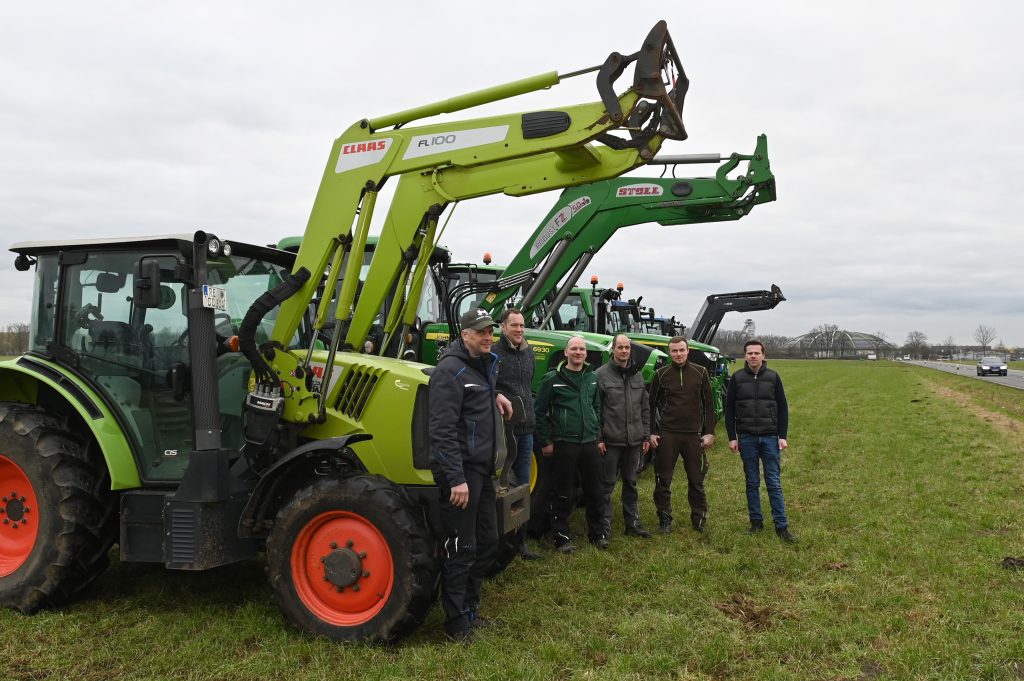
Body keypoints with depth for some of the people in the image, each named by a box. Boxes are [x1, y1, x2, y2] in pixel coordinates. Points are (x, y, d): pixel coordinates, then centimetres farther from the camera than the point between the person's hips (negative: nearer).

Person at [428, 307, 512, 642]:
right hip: (460, 470, -10)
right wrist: (456, 478, -25)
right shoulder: (450, 371, -15)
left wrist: (495, 395, 20)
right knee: (461, 549, -2)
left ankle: (470, 609, 31)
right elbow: (443, 431, -22)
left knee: (487, 542, 16)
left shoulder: (485, 365, 13)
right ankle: (457, 622, 11)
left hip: (482, 469, 10)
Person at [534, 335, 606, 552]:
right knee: (564, 493, 4)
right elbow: (540, 412, -6)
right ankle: (562, 536, 15)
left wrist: (597, 435, 14)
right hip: (564, 443, -5)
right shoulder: (552, 379, -7)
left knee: (596, 490, 11)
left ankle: (597, 532, 25)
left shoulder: (592, 378, 9)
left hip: (590, 443, 5)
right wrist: (545, 441, -6)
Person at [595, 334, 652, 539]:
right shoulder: (601, 374, -7)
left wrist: (646, 436, 9)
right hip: (611, 440, -5)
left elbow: (645, 408, 13)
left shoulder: (637, 375, 9)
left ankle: (632, 523, 25)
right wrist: (598, 438, -13)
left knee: (631, 484, 15)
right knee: (607, 485, 3)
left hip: (634, 440, 5)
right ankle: (604, 527, 11)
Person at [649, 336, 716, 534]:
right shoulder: (661, 374, 1)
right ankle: (664, 519, 18)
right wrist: (652, 432, 0)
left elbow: (708, 404, 4)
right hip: (667, 434, 0)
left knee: (696, 480, 8)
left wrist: (709, 432, -1)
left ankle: (699, 519, 21)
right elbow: (652, 405, 6)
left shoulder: (700, 373, 2)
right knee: (663, 480, 5)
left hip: (694, 435, 0)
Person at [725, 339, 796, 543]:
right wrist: (732, 437, -2)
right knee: (752, 482, 8)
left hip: (770, 437, 0)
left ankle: (781, 526, 5)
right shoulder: (737, 378, 1)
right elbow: (729, 409, 3)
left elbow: (783, 408, 4)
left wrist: (783, 436, -2)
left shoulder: (773, 377, 2)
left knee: (774, 482, 1)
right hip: (746, 438, 0)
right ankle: (756, 522, 18)